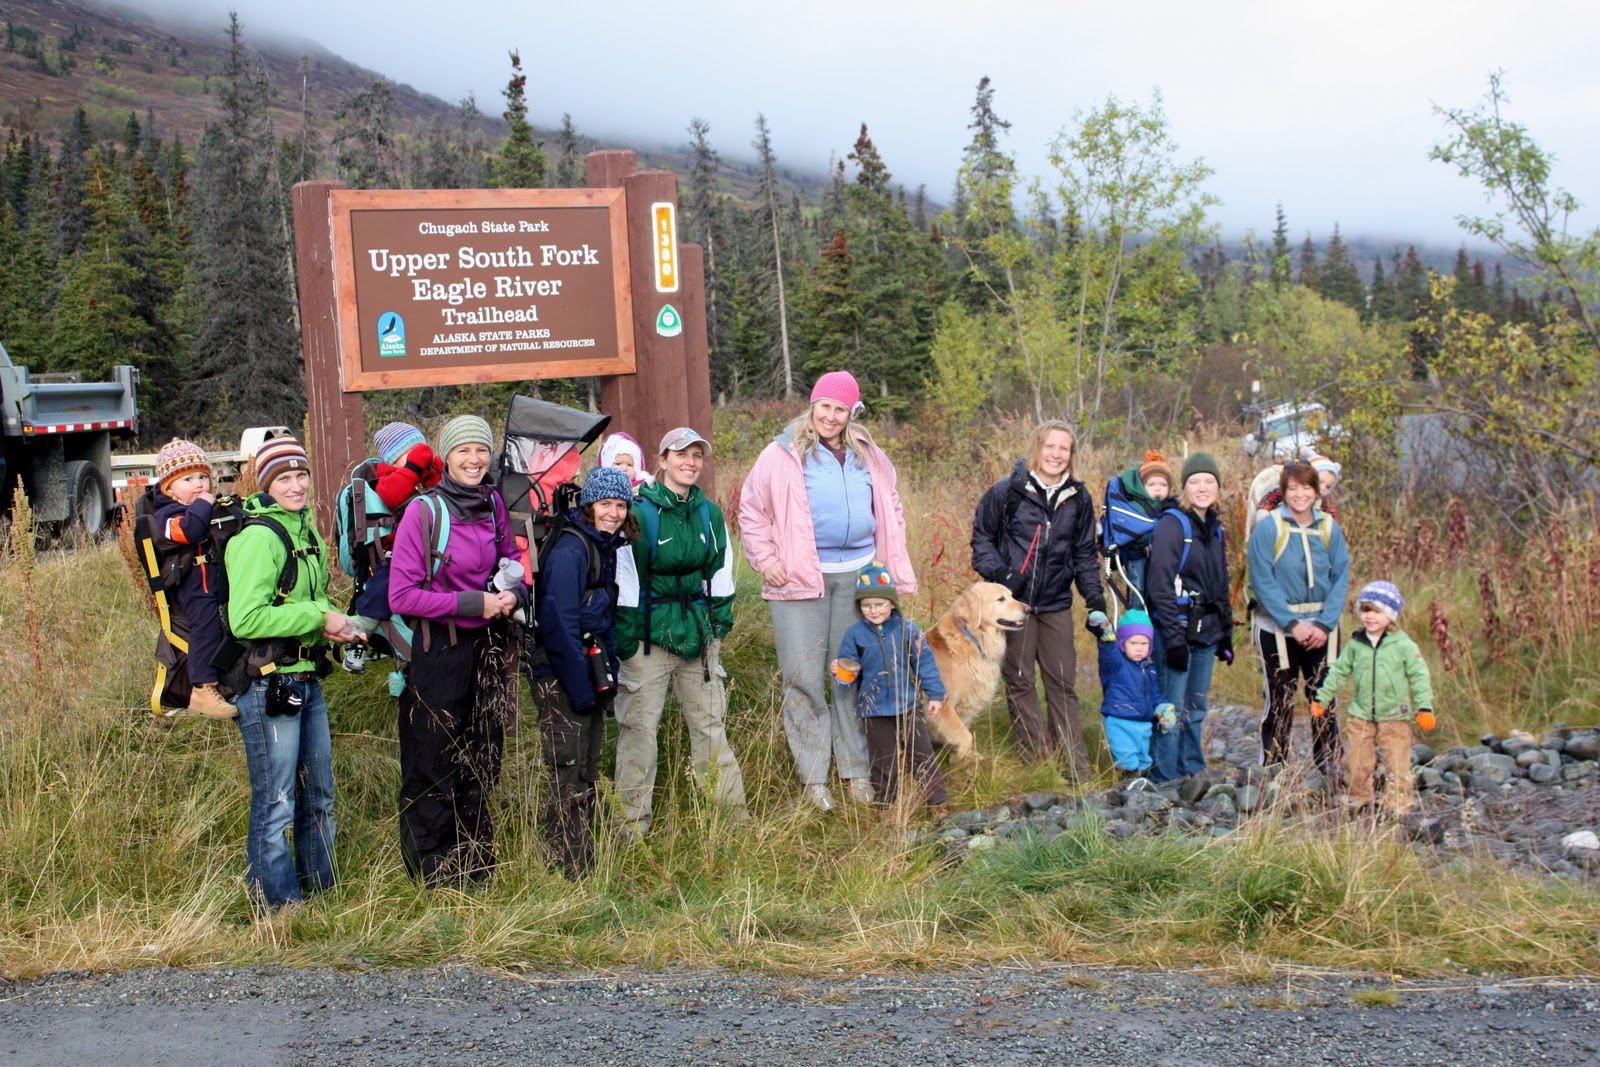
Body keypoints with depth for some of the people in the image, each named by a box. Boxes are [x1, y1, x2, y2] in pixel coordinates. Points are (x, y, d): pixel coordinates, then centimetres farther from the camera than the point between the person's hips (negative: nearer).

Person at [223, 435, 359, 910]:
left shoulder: (306, 533, 14)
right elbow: (245, 619, -25)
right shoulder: (259, 538, -16)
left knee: (318, 799, 18)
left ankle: (321, 893, 31)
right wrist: (318, 618, -20)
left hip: (306, 682, 9)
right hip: (267, 687, -9)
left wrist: (341, 625, 5)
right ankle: (278, 906, 11)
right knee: (275, 805, 0)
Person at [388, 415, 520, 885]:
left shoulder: (494, 504, 3)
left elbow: (512, 561, 18)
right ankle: (430, 871, 17)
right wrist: (472, 603, -18)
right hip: (438, 650, -5)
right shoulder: (424, 512, -12)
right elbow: (401, 596, -15)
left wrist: (512, 593, -5)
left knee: (482, 758, 14)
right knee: (433, 764, 3)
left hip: (488, 647, 6)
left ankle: (476, 861, 28)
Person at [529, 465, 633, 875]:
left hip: (591, 675, 9)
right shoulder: (570, 549, -16)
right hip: (563, 682, -9)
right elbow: (559, 622, -21)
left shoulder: (606, 548, 11)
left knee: (589, 775, 15)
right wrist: (582, 686, -20)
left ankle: (586, 863, 24)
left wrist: (608, 678, 10)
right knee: (567, 778, -3)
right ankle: (565, 868, 5)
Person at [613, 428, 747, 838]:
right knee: (640, 727, 0)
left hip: (698, 631, 5)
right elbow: (625, 577, -8)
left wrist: (720, 620, 10)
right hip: (650, 632, -5)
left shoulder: (709, 513, 8)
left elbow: (720, 570, 16)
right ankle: (633, 825, 10)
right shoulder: (640, 512, -9)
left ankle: (732, 814, 19)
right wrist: (625, 635, -9)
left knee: (709, 723, 11)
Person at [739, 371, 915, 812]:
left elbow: (890, 510, 19)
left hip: (858, 575, 3)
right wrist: (766, 560, -5)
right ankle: (813, 776, 9)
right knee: (804, 676, -1)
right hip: (801, 578, -3)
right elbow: (752, 511, 4)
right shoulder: (783, 454, -1)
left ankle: (857, 770, 19)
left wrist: (897, 569, 12)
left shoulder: (869, 457, 11)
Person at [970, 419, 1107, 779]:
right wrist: (995, 572, -13)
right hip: (1013, 601, -2)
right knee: (1019, 681, 4)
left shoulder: (1078, 499, 5)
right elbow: (981, 536, 2)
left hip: (1056, 604, 3)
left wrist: (1095, 598, 5)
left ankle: (1077, 766, 10)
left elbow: (1086, 554, 13)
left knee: (1063, 682, 4)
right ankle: (1037, 756, 15)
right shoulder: (1006, 491, -6)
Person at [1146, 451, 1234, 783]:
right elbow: (1160, 586, -16)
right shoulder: (1172, 523, -10)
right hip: (1178, 628, -7)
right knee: (1173, 708, -5)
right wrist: (1173, 637, -20)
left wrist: (1226, 632, 17)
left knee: (1196, 708, 13)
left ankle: (1193, 774, 22)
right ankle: (1166, 780, 3)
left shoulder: (1214, 527, 14)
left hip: (1207, 631, 7)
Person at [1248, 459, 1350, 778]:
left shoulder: (1330, 528, 2)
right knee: (1280, 702, 3)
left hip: (1322, 628, 3)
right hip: (1277, 628, -3)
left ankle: (1331, 770, 15)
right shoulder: (1268, 528, -7)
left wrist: (1324, 624, -11)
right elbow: (1262, 582, -11)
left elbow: (1340, 579, 1)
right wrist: (1293, 623, -16)